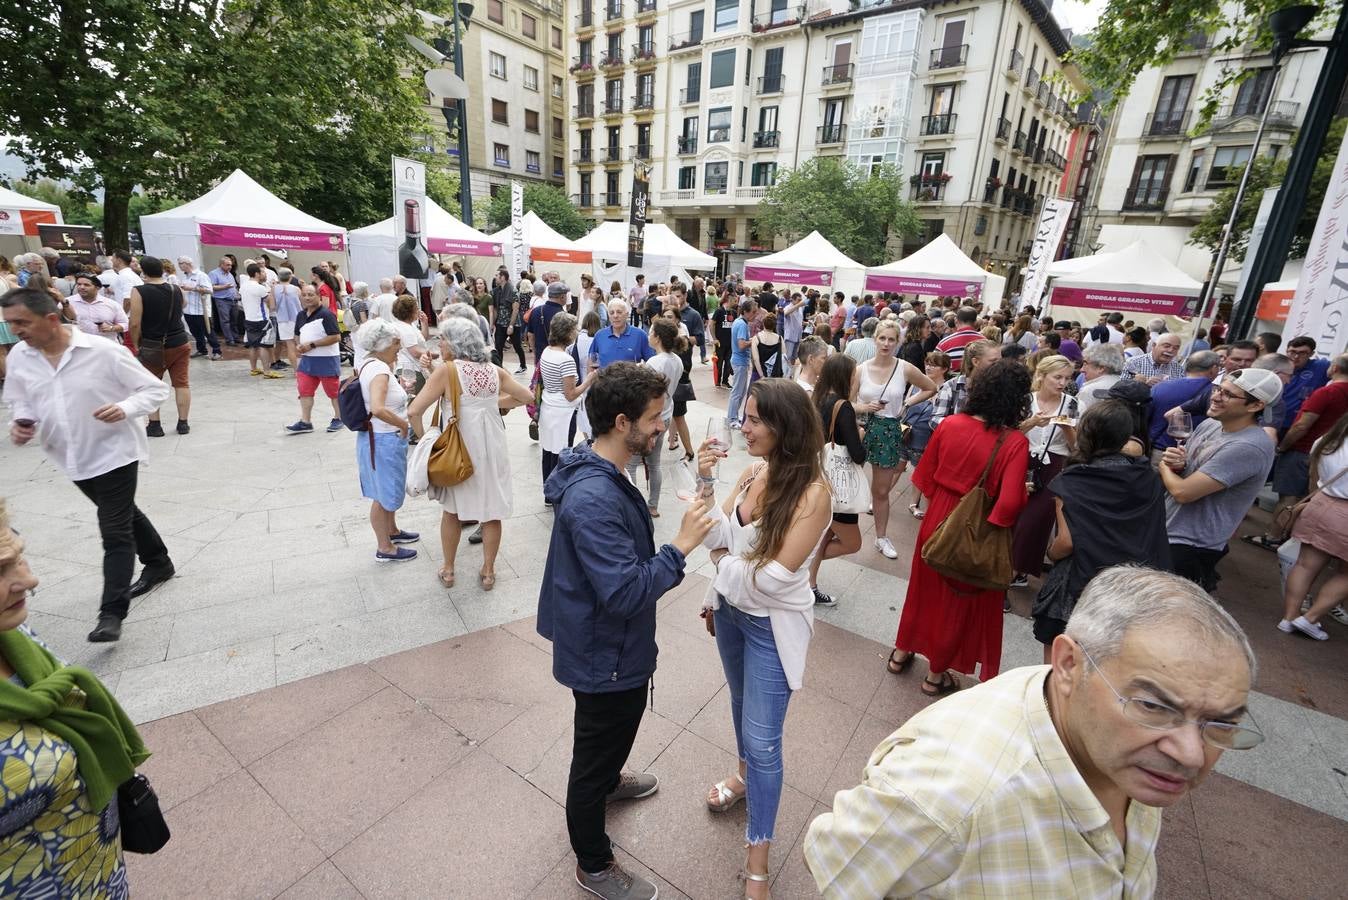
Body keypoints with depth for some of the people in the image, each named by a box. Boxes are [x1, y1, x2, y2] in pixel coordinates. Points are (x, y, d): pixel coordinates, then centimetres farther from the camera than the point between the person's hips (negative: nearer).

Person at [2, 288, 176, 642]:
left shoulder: (103, 351, -17)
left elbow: (155, 389, -12)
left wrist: (125, 409, -30)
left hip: (114, 452, -6)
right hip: (72, 457, 7)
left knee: (115, 532, -7)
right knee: (123, 515, 23)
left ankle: (111, 613, -2)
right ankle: (159, 563, 43)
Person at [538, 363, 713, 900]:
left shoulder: (599, 473, -3)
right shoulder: (594, 500, -35)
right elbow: (627, 594, -35)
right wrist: (681, 546, -28)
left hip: (608, 644, 9)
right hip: (606, 655, -9)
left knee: (606, 738, 35)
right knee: (594, 753, 15)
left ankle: (609, 781, 64)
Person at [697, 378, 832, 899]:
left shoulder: (812, 493, -26)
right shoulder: (754, 473, -8)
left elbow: (773, 577, -27)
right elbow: (717, 539, -6)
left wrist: (723, 560, -12)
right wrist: (706, 485, -19)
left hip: (773, 625, -6)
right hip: (730, 610, 6)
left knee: (762, 739, 6)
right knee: (742, 703, 28)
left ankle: (757, 858, 28)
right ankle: (745, 776, 56)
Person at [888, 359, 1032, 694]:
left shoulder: (950, 424, -10)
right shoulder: (1015, 442, -21)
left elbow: (924, 477, -3)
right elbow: (1010, 503, -25)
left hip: (938, 519, 3)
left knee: (925, 588, 24)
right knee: (959, 600, 18)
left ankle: (902, 652, 42)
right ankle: (936, 674, 36)